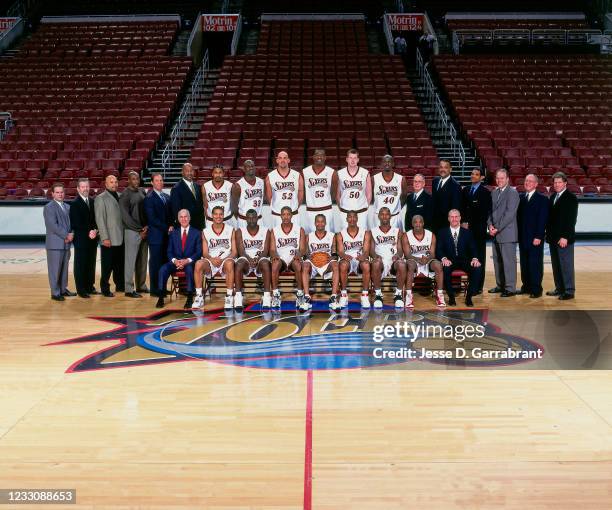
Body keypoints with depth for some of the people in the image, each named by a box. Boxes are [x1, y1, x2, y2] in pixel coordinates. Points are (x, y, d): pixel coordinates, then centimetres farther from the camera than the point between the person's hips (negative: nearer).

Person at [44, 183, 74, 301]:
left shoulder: (67, 207, 16)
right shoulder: (49, 207, -7)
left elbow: (70, 222, 14)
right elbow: (53, 225, -16)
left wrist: (71, 234, -4)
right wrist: (66, 235, -15)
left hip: (66, 243, 7)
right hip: (55, 243, -7)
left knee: (64, 268, 12)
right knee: (55, 269, -2)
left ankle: (63, 289, 22)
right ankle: (55, 293, 3)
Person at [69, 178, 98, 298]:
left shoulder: (93, 201, 11)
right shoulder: (75, 204, -6)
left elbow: (96, 218, 11)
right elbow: (75, 223, -10)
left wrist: (95, 230, -6)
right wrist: (88, 232, -14)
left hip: (93, 238, 5)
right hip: (81, 239, -5)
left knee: (91, 263, 10)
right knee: (80, 264, 1)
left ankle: (90, 286, 20)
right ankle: (81, 289, 6)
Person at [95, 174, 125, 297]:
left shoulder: (119, 196, 11)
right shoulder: (100, 199, -4)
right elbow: (100, 219, -9)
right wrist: (105, 238, -13)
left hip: (120, 238, 5)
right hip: (109, 240, -5)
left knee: (120, 264, 12)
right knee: (107, 266, 1)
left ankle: (120, 286, 25)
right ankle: (105, 289, 11)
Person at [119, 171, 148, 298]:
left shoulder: (142, 191, 11)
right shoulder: (125, 195, -6)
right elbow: (125, 216, -9)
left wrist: (146, 227, -3)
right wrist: (139, 230, -9)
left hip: (144, 231, 6)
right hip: (132, 231, -6)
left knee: (142, 260, 10)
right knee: (130, 260, -3)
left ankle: (141, 286, 20)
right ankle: (129, 289, 2)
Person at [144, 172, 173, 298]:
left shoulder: (167, 197, 16)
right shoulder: (149, 198, -5)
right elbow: (152, 219, -11)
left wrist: (171, 225, -1)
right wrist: (166, 228, -12)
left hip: (167, 234, 6)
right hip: (156, 235, -6)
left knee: (165, 262, 7)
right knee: (155, 263, -2)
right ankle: (154, 289, 4)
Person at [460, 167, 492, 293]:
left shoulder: (485, 192, -1)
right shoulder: (465, 190, 15)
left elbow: (485, 212, -5)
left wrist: (471, 224, -9)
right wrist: (463, 221, 0)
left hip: (479, 230, -4)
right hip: (467, 229, 4)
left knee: (479, 257, -2)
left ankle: (478, 286, 1)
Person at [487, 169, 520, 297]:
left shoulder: (512, 193, -8)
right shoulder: (494, 192, 16)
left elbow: (510, 213, -14)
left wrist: (498, 228, -14)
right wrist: (490, 225, -1)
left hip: (507, 233, -7)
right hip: (495, 234, 7)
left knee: (508, 261, -4)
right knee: (497, 261, 12)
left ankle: (510, 288, 1)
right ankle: (500, 285, 22)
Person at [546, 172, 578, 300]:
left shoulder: (571, 198, -8)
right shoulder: (552, 197, 15)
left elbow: (571, 219, -14)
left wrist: (565, 237, -19)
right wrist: (549, 234, 10)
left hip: (564, 238, -7)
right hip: (553, 237, 7)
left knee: (566, 265, -4)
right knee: (556, 265, 10)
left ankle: (569, 291, 1)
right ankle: (559, 288, 18)